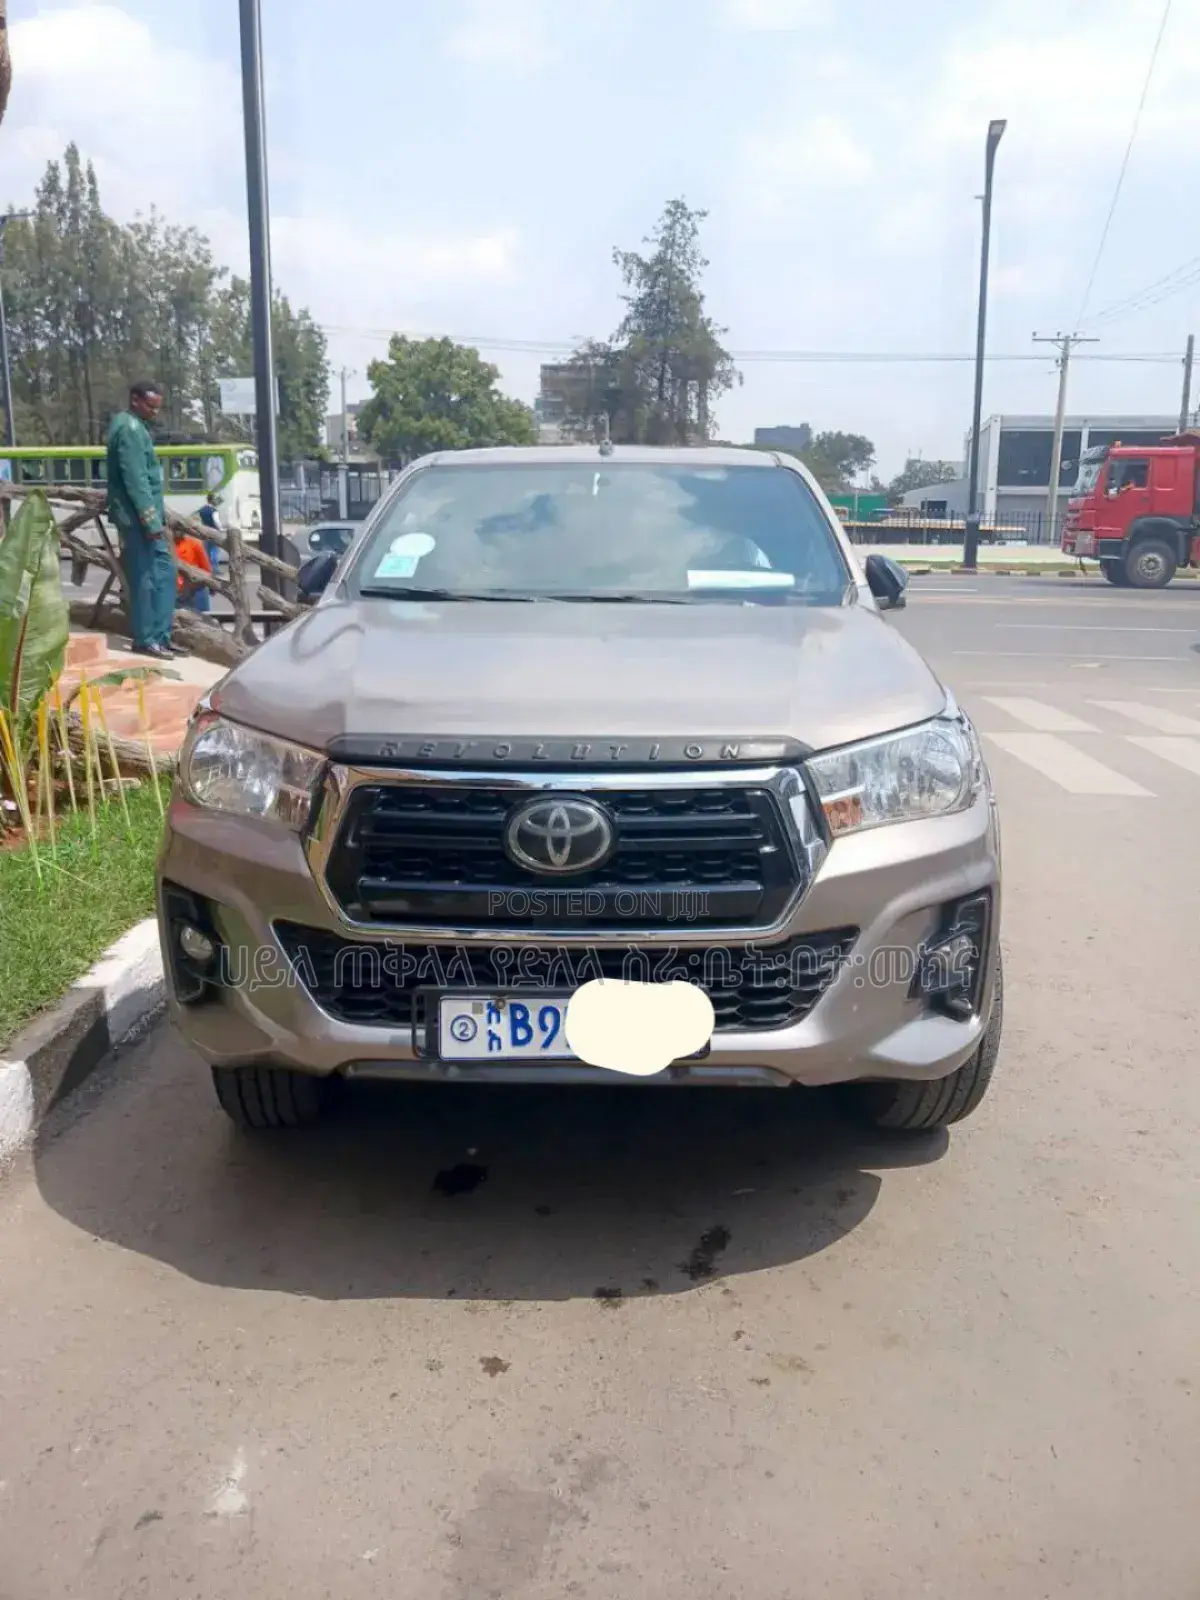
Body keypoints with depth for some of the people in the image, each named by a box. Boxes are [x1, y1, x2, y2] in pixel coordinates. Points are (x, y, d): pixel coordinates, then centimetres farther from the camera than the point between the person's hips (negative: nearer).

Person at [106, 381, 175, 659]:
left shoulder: (132, 426, 17)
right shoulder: (131, 430, -15)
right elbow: (136, 480, -21)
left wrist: (158, 515, 21)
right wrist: (151, 520, -21)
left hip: (144, 516, 10)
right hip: (138, 518, -10)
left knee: (164, 569, 12)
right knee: (145, 577, -5)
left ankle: (160, 635, 15)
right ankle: (145, 639, 2)